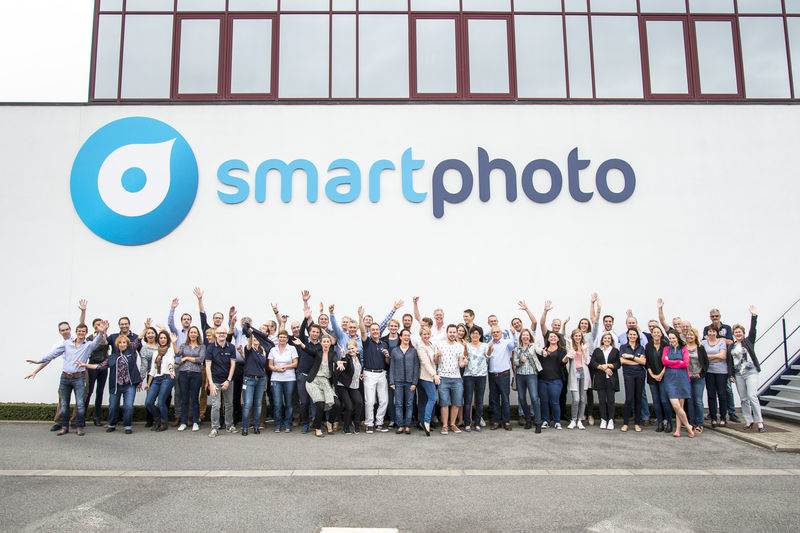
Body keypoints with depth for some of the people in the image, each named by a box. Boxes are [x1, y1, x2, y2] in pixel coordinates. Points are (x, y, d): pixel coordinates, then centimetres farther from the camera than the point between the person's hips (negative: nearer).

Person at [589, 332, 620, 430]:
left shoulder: (615, 351, 11)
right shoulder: (597, 350, 13)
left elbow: (618, 364, 2)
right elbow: (592, 363, 1)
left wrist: (608, 365, -11)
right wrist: (603, 368, -9)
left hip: (611, 379, -1)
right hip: (600, 379, 1)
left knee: (610, 399, -3)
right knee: (601, 399, 1)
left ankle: (611, 420, 4)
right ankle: (603, 420, 8)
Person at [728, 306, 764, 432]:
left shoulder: (748, 341, 4)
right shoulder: (731, 346, 13)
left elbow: (753, 330, -11)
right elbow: (729, 361, 13)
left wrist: (754, 316, -20)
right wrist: (731, 374, 7)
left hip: (751, 372, -4)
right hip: (738, 374, 4)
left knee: (752, 396, -14)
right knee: (743, 399, 5)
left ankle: (759, 421, -9)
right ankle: (748, 420, 12)